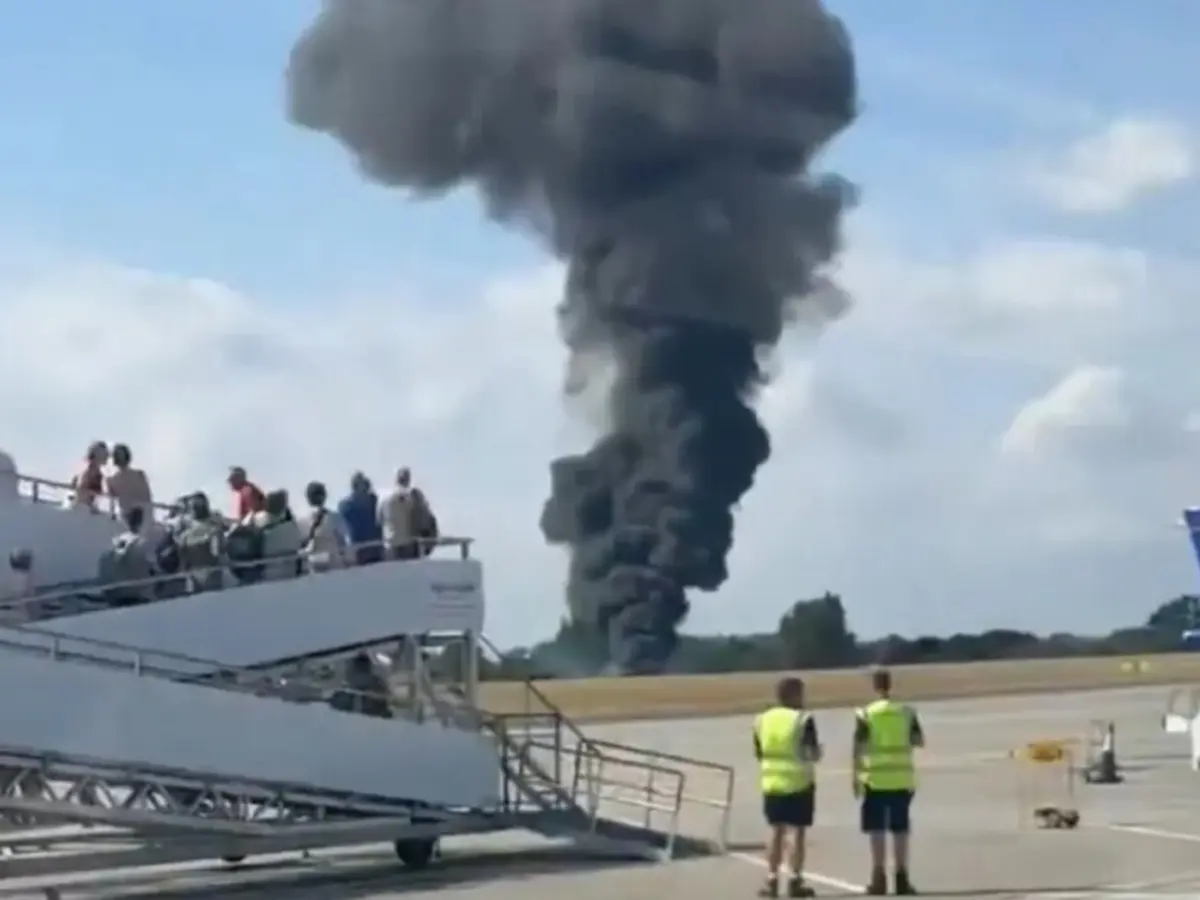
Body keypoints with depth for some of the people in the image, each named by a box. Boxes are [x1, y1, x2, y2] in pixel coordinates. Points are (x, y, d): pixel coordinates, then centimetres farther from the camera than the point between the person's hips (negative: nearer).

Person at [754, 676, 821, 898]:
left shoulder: (762, 720, 4)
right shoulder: (803, 720, -12)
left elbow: (759, 754, 10)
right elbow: (813, 754, -12)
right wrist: (819, 749, 9)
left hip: (772, 782, 5)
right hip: (799, 783, -5)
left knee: (776, 830, 12)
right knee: (797, 831, 0)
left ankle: (771, 880, 10)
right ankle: (794, 880, -1)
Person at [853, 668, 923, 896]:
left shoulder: (865, 714, -6)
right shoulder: (906, 712, 2)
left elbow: (858, 748, -8)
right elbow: (919, 741, 6)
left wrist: (856, 777, -2)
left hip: (875, 779, -2)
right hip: (902, 778, 2)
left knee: (877, 830, 3)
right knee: (900, 829, 9)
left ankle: (879, 878, 1)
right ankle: (902, 878, 10)